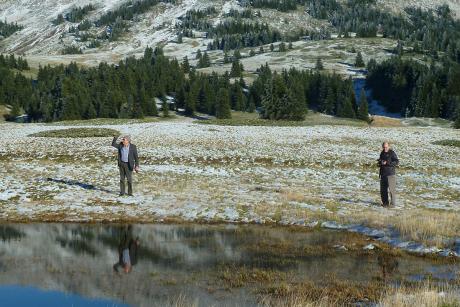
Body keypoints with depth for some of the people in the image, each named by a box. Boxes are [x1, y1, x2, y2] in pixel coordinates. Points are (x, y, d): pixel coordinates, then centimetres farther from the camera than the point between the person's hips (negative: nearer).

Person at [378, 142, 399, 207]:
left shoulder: (392, 153, -7)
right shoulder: (382, 153, 15)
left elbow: (397, 162, -15)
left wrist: (387, 163, -20)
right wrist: (380, 162, 5)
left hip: (390, 174, -7)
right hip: (383, 174, 7)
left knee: (392, 189, -8)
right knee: (383, 189, 9)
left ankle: (393, 203, -3)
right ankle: (385, 203, 18)